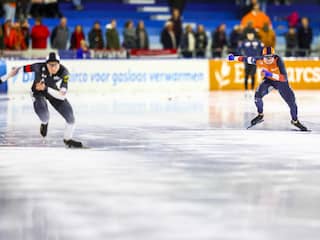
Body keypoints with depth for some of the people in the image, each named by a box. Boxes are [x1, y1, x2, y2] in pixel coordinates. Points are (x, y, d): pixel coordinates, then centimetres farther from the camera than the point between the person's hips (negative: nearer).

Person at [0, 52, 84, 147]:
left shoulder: (63, 72, -31)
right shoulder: (39, 67, -34)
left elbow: (62, 95, -36)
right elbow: (19, 69, -25)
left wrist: (45, 88, -47)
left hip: (54, 91, 2)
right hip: (38, 92, -2)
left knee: (70, 117, -4)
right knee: (44, 116, -26)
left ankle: (67, 139, 27)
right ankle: (44, 123, 16)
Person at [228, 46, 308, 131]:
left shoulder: (278, 61, -36)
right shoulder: (260, 60, -25)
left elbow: (284, 78, -42)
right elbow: (248, 59, -5)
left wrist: (271, 75, -53)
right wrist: (234, 58, -3)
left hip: (281, 80, -2)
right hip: (268, 80, 2)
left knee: (291, 101, -6)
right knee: (258, 95, -22)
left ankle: (295, 121, 20)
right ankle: (260, 115, 4)